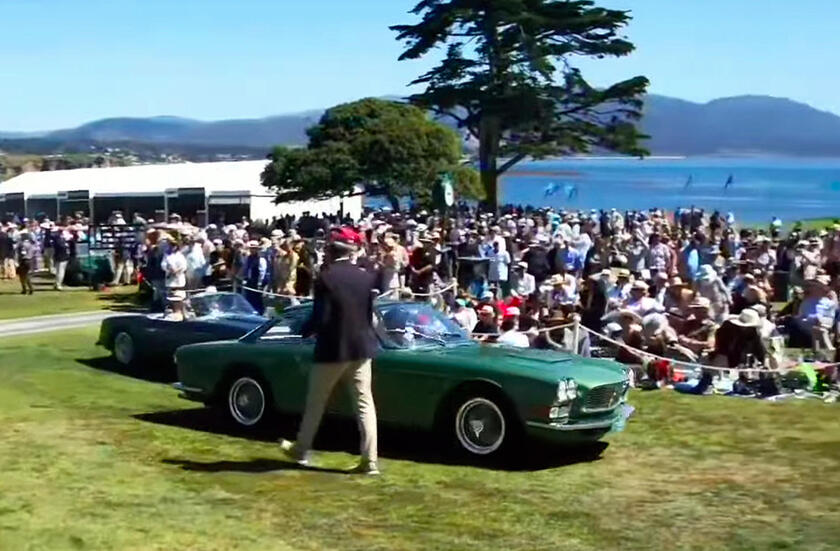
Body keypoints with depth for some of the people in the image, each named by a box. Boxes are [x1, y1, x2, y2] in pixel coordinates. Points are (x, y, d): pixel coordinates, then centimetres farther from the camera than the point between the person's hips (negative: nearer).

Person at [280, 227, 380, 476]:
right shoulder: (366, 277, 0)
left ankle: (301, 449, 29)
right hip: (361, 347, 4)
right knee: (364, 403, 4)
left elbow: (321, 318, -17)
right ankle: (369, 461, 0)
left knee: (316, 402, 14)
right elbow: (371, 314, 5)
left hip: (332, 349, -4)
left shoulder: (325, 278, -15)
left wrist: (306, 330, 2)